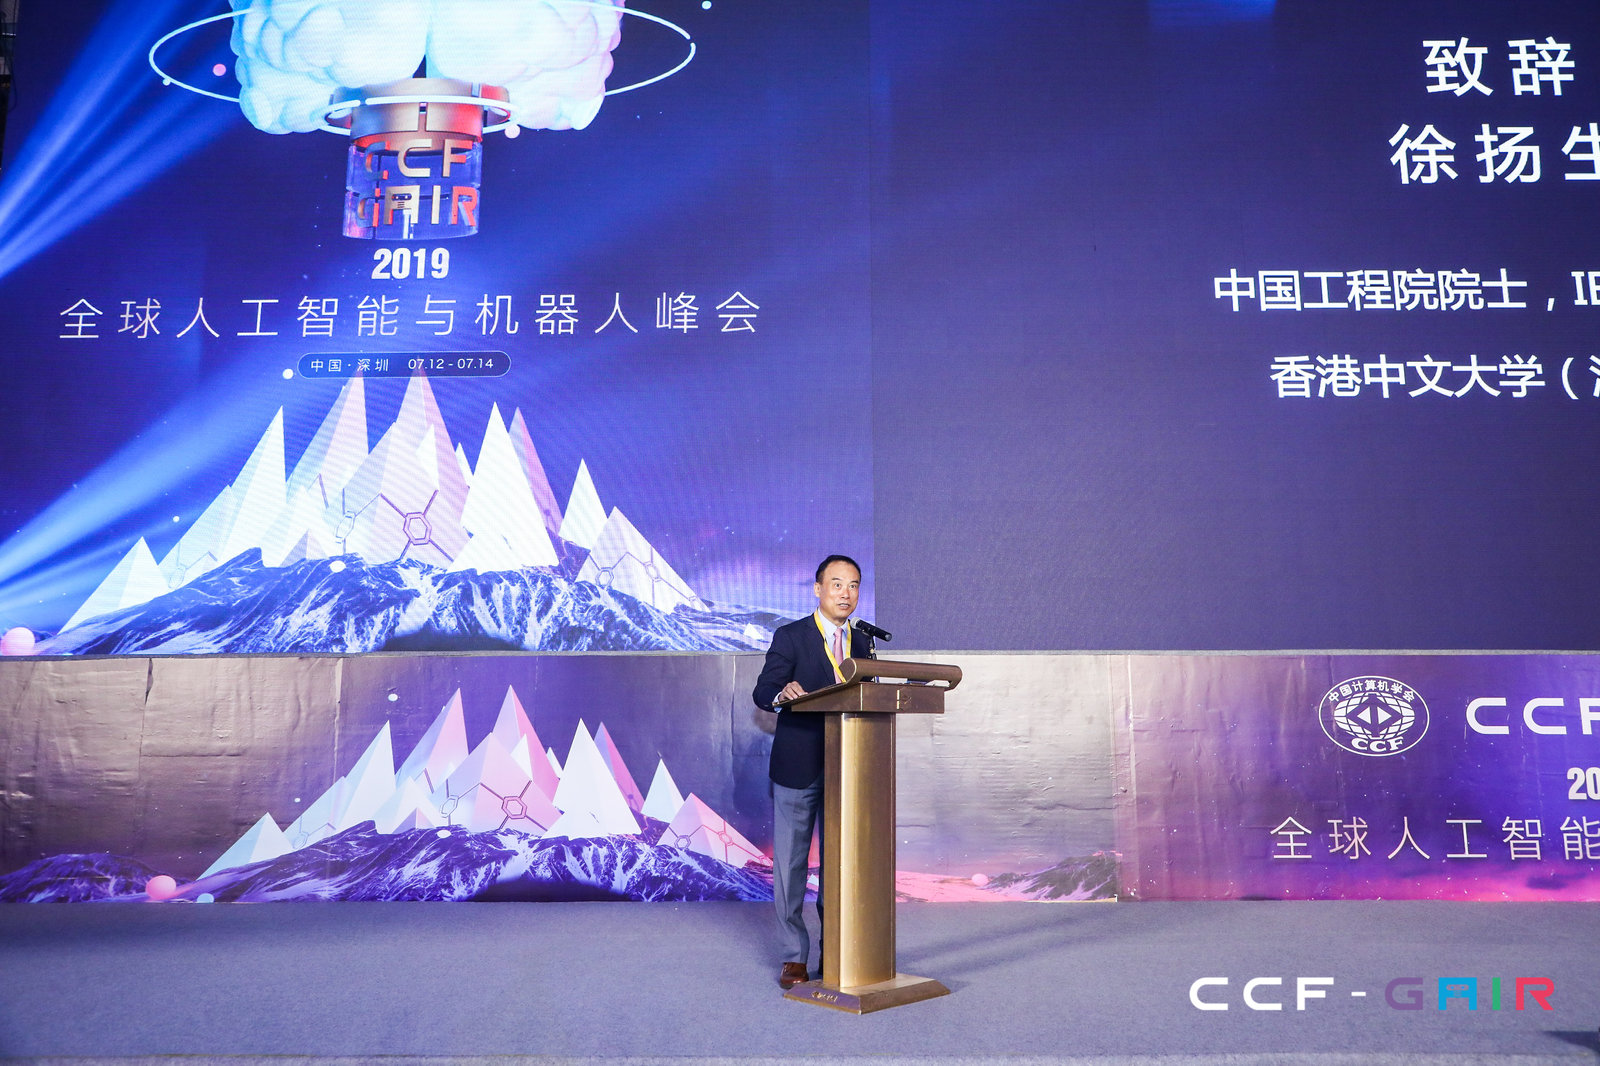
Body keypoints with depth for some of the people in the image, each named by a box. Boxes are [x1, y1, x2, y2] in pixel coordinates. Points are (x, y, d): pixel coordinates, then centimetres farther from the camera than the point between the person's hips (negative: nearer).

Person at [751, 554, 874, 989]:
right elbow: (762, 691, -12)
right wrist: (782, 694, -33)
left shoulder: (862, 644, 13)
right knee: (790, 865, 2)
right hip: (798, 769, -4)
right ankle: (795, 957, 14)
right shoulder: (790, 637, -2)